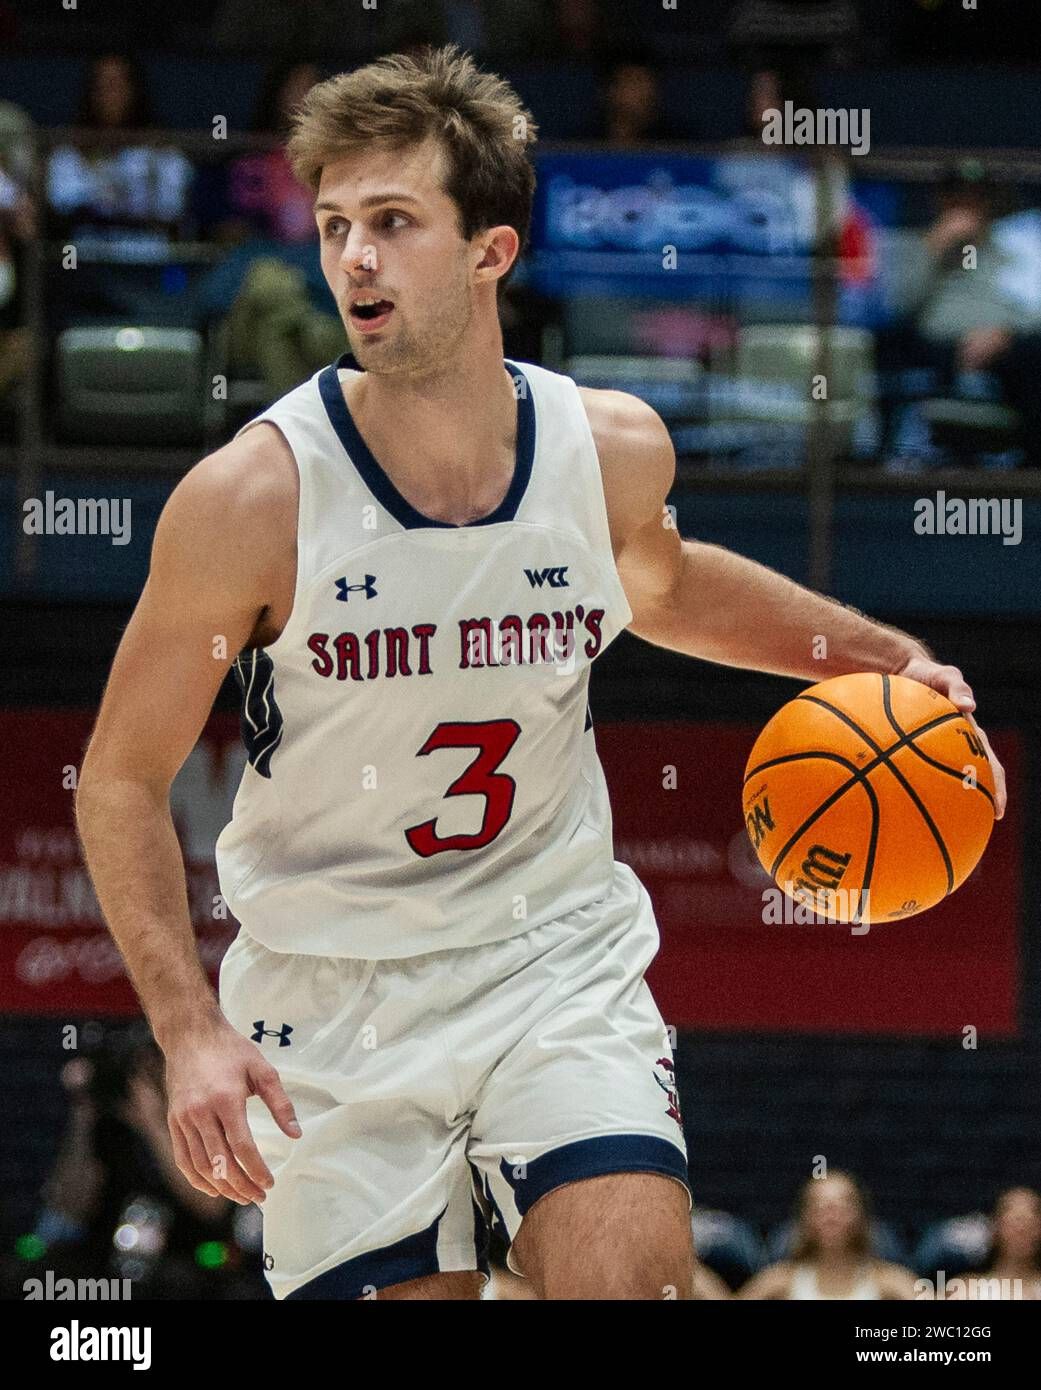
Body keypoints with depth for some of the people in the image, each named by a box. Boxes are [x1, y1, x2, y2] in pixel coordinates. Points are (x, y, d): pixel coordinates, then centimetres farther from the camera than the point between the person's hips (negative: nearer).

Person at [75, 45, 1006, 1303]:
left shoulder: (614, 451, -6)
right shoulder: (251, 500, -17)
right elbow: (121, 779, -7)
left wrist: (876, 655, 10)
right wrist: (190, 1029, -17)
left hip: (558, 958, 2)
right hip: (334, 998, -1)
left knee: (637, 1277, -19)